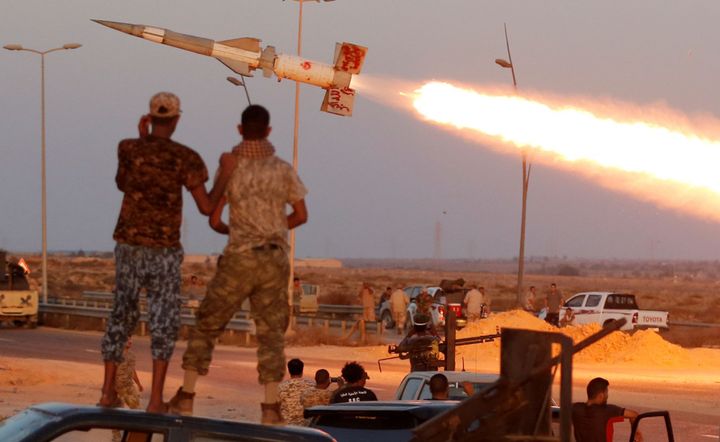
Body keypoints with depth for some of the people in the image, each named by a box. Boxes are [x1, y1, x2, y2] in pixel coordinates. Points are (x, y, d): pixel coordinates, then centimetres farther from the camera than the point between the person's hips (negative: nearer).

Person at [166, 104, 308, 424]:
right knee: (271, 332, 8)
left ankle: (186, 396, 11)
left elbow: (214, 220, -5)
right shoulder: (283, 170, 2)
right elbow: (301, 216, 10)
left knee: (207, 324, 11)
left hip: (239, 259, -2)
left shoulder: (230, 167, -6)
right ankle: (270, 407, 0)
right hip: (274, 260, 2)